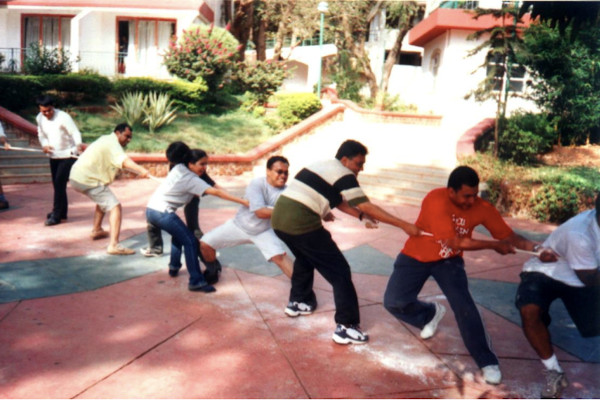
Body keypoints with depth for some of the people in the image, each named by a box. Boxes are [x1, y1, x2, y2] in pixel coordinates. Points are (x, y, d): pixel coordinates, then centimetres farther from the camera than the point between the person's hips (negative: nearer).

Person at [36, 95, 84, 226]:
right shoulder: (39, 118, 0)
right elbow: (41, 134, 12)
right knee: (57, 184, 13)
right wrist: (44, 145, -9)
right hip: (54, 156, 7)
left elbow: (75, 132, -24)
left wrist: (78, 144, -44)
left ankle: (56, 215, -5)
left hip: (68, 155, -7)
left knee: (59, 183, -12)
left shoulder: (63, 117, -20)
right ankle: (62, 212, 27)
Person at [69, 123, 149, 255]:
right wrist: (141, 170, -49)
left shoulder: (107, 139, 18)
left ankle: (96, 231, 39)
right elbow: (124, 161, -34)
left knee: (103, 199, 32)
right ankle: (114, 245, -26)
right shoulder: (112, 144, -14)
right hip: (88, 180, -11)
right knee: (115, 207, -16)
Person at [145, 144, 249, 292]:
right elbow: (216, 192, -18)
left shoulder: (179, 168, 11)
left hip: (151, 210, 9)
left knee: (178, 234, 29)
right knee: (190, 241, -6)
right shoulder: (192, 180, -12)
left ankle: (174, 267, 37)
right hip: (163, 212, -9)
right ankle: (196, 281, -8)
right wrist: (243, 201, -22)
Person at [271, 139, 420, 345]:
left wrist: (361, 215, 18)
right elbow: (368, 207, -8)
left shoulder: (322, 166, 21)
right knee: (339, 272, 0)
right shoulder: (343, 175, -5)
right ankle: (346, 327, 2)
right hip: (302, 225, -9)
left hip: (278, 219, 9)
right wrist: (404, 225, -6)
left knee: (304, 258, 35)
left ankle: (297, 302, 46)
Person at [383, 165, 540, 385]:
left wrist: (534, 247, -31)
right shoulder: (436, 200, -33)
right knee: (394, 302, -12)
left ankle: (487, 362, -3)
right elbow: (454, 242, -36)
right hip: (416, 257, -1)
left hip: (448, 260, 1)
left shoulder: (482, 208, -18)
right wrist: (494, 245, -30)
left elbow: (509, 235, -12)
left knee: (464, 306, -18)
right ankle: (431, 313, 20)